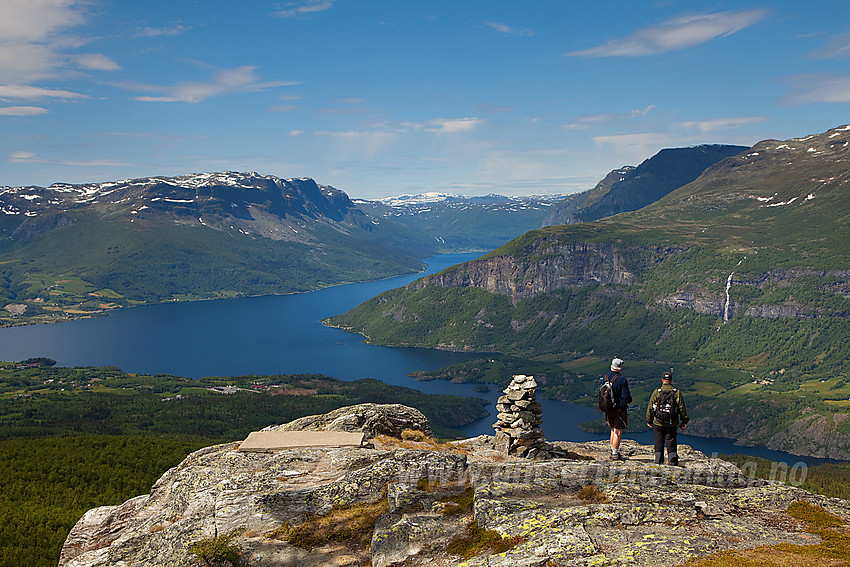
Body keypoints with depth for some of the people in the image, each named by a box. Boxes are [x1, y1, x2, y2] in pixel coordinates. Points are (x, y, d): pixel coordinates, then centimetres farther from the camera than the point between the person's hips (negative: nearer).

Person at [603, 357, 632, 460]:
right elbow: (626, 397, -16)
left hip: (608, 409, 5)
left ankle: (613, 451, 25)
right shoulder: (622, 380, -17)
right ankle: (615, 454, 7)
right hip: (620, 409, -5)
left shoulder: (604, 378, 0)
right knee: (618, 432, 4)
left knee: (613, 430, 21)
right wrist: (629, 400, 4)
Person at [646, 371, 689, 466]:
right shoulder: (677, 393, -2)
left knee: (659, 444, 9)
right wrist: (684, 422, 8)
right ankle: (673, 462, 3)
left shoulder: (656, 392, -3)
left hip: (658, 423, 0)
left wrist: (649, 421, 11)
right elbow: (682, 408, 0)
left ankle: (658, 461, 10)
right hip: (672, 424, 0)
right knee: (671, 444, 7)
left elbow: (650, 407, 1)